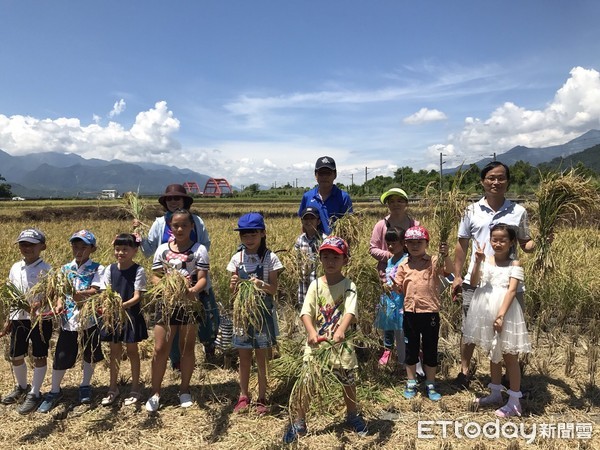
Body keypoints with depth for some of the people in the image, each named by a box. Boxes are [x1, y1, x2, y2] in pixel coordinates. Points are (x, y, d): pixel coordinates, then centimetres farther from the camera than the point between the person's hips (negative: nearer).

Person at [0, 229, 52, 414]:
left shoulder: (46, 269, -11)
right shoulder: (15, 268, 7)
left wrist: (39, 303, -34)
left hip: (40, 318, -6)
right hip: (19, 318, 6)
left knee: (39, 357, 4)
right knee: (15, 356, 16)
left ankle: (34, 394, 18)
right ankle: (22, 387, 39)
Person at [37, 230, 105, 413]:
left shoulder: (98, 269, -7)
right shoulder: (66, 268, 6)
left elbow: (95, 291, -20)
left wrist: (80, 294, -37)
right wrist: (59, 304, -15)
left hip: (90, 318, -2)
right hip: (68, 319, 2)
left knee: (90, 354, 12)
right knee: (61, 356, 6)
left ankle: (85, 386, 33)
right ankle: (54, 391, 24)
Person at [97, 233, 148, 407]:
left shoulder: (138, 270, -12)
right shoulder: (110, 269, -1)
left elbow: (138, 296, -16)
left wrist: (123, 305, -32)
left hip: (131, 315, -3)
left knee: (132, 351, 8)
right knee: (114, 351, 14)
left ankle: (135, 389, 23)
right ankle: (113, 388, 31)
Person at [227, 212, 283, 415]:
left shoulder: (270, 258, -7)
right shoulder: (237, 258, 1)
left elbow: (274, 289, -7)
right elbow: (232, 291, 3)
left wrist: (261, 284, -27)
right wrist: (233, 285, -19)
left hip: (262, 312, -2)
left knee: (261, 358, 7)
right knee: (244, 357, 13)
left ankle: (262, 398, 23)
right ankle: (243, 396, 29)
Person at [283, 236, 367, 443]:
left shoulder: (348, 286, -8)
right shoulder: (316, 284, -3)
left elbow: (350, 312, -23)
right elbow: (306, 312, -11)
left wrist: (341, 331, -41)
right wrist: (311, 332, -30)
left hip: (342, 343, -1)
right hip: (316, 342, 1)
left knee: (348, 381, 15)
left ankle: (352, 415, 40)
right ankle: (298, 423, 19)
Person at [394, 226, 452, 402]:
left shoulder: (434, 262, -4)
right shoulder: (404, 265, 4)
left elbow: (448, 270, -22)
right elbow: (399, 288, 7)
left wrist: (445, 256, -39)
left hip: (430, 312, -2)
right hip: (410, 313, 2)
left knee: (431, 349, 10)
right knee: (411, 348, 13)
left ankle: (430, 385, 25)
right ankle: (411, 383, 28)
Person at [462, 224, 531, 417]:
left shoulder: (514, 264, -5)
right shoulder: (485, 260, 4)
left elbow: (511, 291, -14)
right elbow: (474, 282, -8)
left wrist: (501, 315, -22)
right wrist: (478, 261, -20)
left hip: (505, 312, -4)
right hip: (486, 312, 5)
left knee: (509, 356, 4)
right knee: (493, 354, 19)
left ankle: (514, 402, 14)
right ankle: (495, 392, 34)